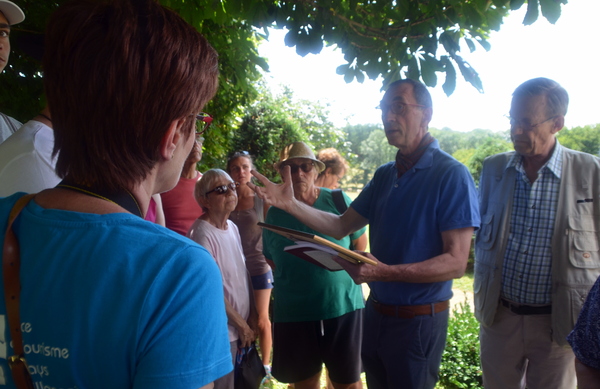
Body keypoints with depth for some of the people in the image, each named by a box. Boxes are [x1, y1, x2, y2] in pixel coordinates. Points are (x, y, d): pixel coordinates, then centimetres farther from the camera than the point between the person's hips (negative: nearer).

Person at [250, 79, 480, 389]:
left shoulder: (451, 175, -17)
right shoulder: (384, 175, 6)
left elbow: (455, 262, -22)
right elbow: (340, 226, 6)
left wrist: (384, 271, -35)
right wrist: (291, 204, -8)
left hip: (419, 320, -6)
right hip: (376, 313, 7)